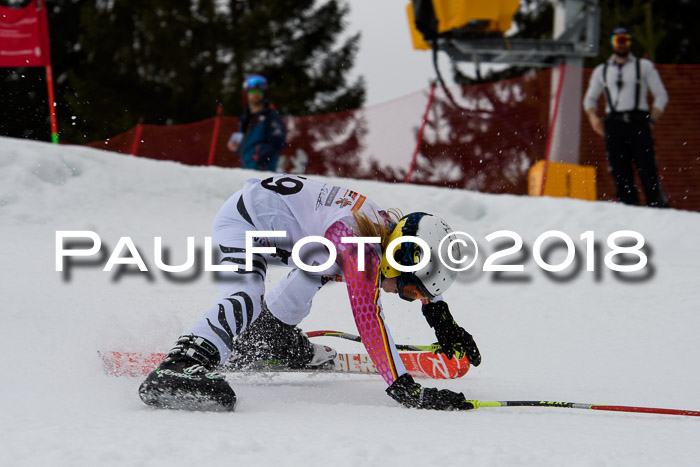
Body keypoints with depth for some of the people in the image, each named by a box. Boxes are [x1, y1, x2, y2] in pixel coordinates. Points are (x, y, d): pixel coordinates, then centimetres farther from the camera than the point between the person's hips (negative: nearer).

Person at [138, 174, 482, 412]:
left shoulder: (394, 225, -7)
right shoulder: (362, 250, -33)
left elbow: (423, 268, 18)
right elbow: (368, 319, -41)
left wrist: (442, 320, 22)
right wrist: (406, 390, -44)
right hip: (242, 219, -10)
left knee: (320, 264, 31)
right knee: (245, 299, -34)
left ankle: (266, 335, 45)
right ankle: (176, 368, -52)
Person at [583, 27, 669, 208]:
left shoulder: (644, 66, 11)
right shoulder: (601, 70, 19)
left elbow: (661, 96, 10)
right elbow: (590, 99, 25)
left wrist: (651, 121, -2)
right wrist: (593, 117, 5)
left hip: (638, 123, -3)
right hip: (613, 126, 3)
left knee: (647, 170, -12)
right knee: (620, 173, -4)